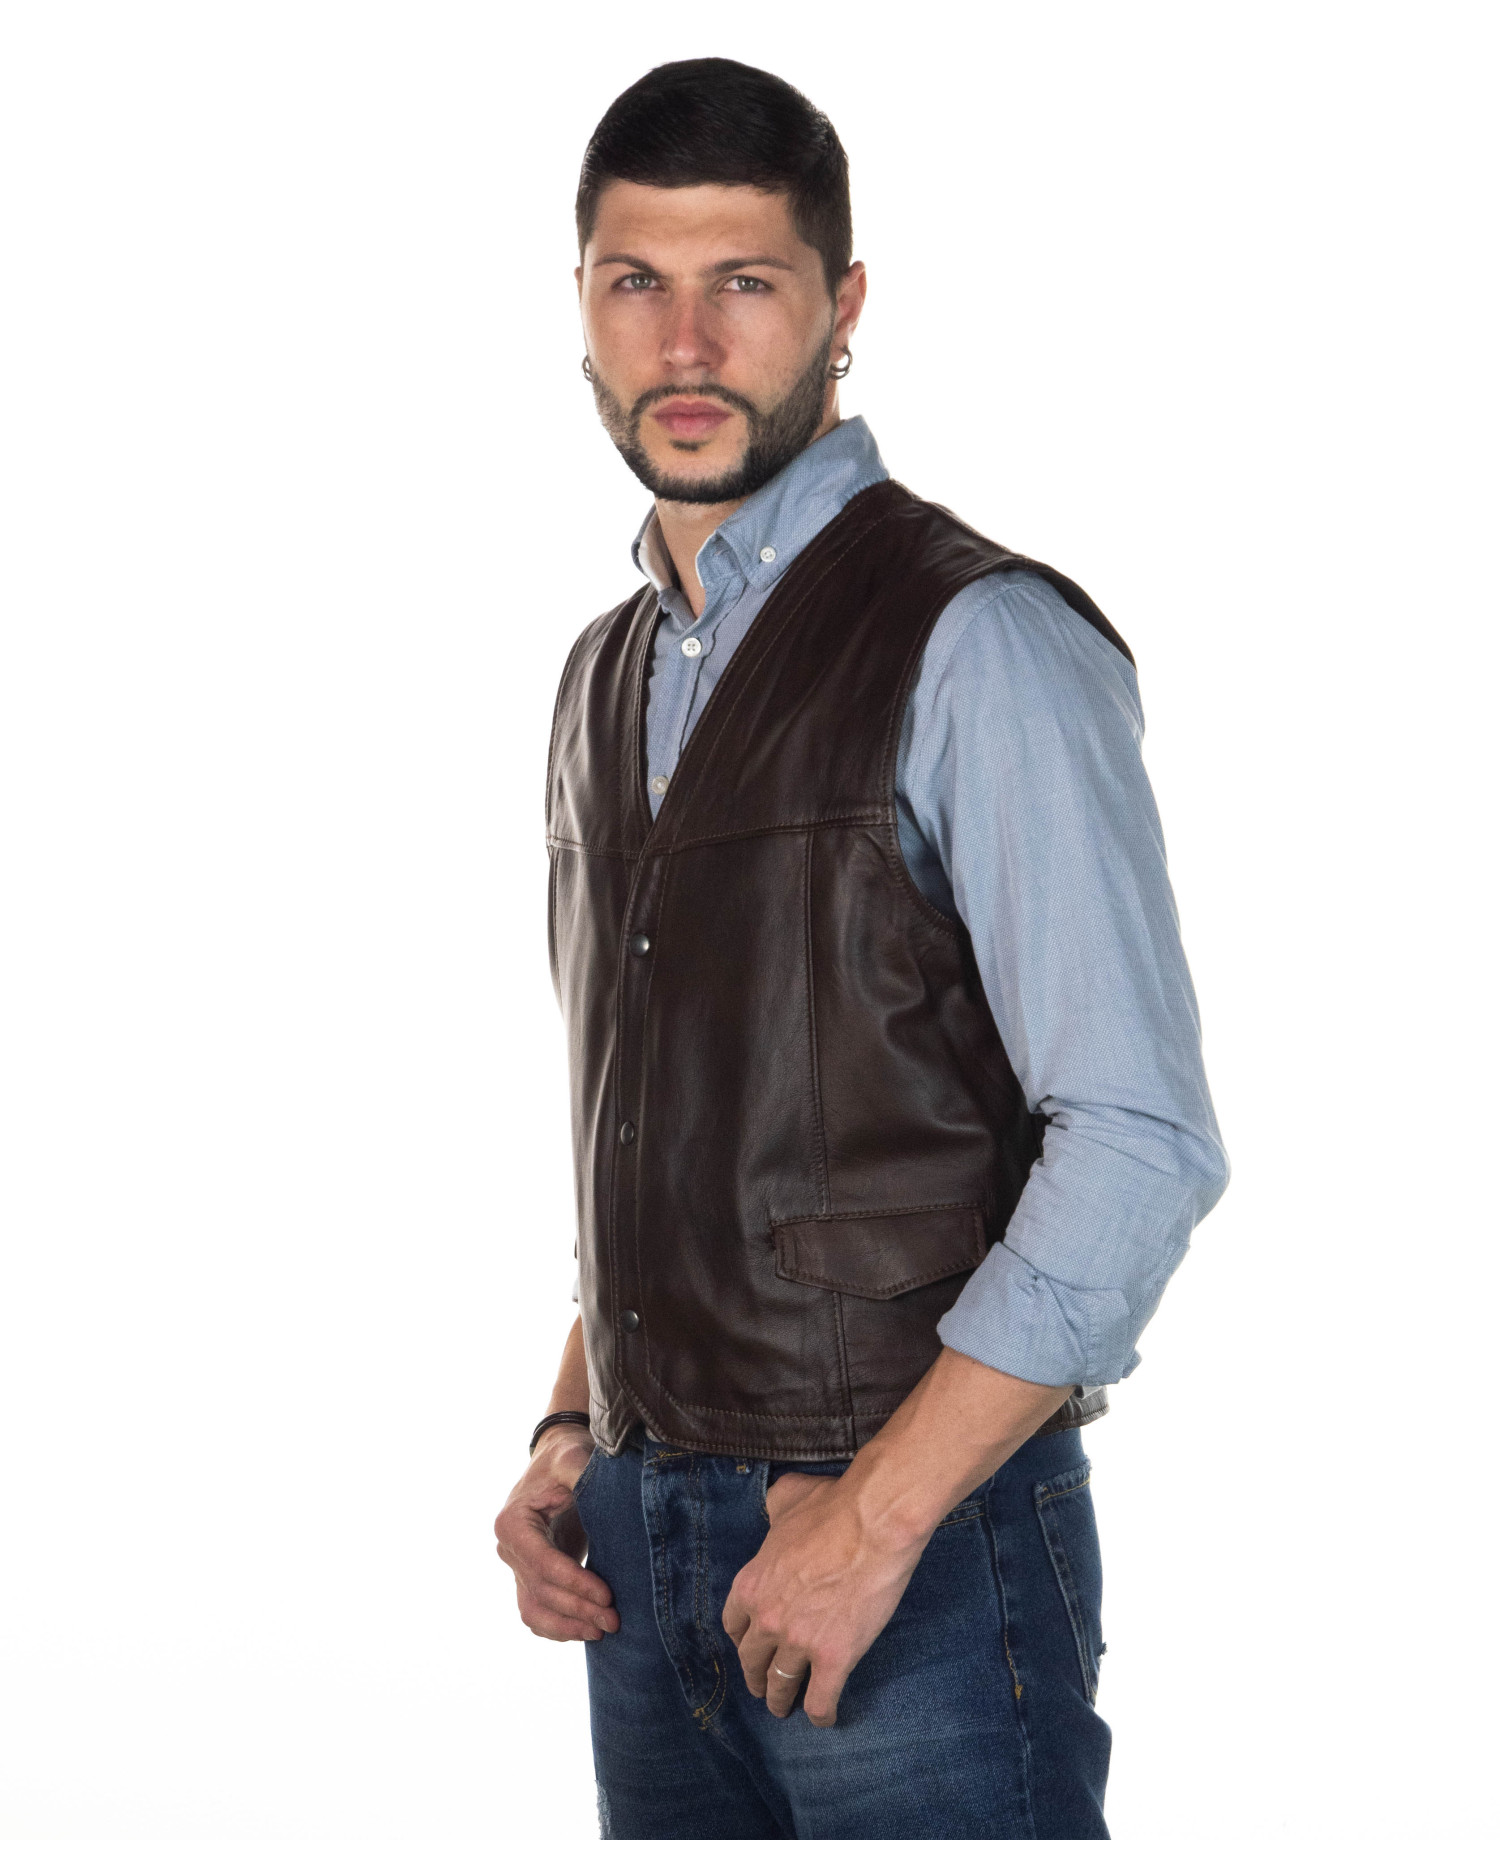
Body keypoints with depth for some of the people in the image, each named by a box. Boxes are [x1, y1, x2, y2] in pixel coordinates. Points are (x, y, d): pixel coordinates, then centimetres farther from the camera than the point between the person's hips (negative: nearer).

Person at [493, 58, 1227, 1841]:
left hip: (919, 1550, -6)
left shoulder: (978, 644, -11)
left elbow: (1138, 1147, -17)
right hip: (646, 1551, 6)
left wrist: (876, 1514, -17)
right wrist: (574, 1435, 7)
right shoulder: (607, 678, 12)